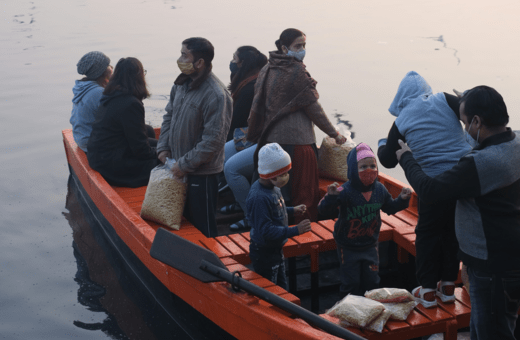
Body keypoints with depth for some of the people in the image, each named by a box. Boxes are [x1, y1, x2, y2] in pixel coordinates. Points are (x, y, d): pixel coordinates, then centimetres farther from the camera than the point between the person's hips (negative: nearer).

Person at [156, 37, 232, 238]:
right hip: (180, 168, 8)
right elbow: (169, 115, 17)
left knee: (203, 228, 3)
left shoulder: (216, 95, -22)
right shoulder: (182, 83, 4)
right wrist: (163, 147, 5)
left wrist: (185, 164, -18)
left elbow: (213, 139, -23)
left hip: (202, 172, -8)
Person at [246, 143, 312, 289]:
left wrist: (292, 210, 7)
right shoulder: (259, 197, -32)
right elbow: (266, 230, -32)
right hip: (264, 254, -10)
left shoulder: (272, 188, -2)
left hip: (275, 249, 10)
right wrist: (295, 230, -33)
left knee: (281, 287, 24)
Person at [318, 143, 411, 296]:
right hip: (348, 247, -5)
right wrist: (331, 196, -43)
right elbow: (325, 211, -25)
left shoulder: (379, 189, -4)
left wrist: (402, 199, -2)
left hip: (370, 244, 5)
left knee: (372, 281, 14)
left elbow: (390, 208, 14)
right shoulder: (345, 191, -22)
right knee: (351, 283, 4)